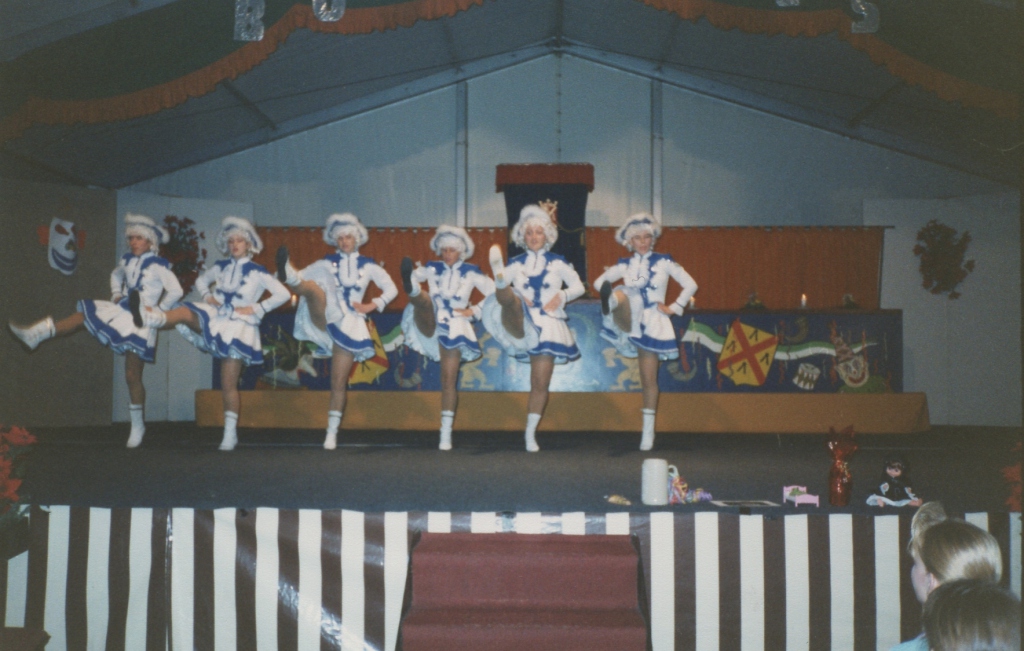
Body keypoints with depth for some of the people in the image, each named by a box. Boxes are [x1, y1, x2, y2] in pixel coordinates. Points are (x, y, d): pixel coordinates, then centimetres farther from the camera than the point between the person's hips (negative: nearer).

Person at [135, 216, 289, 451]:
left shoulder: (257, 272, -1)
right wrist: (207, 296, 6)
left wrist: (257, 309, -11)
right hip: (214, 318, 4)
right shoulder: (221, 267, 11)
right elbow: (201, 280, 28)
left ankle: (230, 433, 5)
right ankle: (152, 316, -59)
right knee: (184, 312, -29)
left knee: (229, 385, -4)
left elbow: (283, 294, -6)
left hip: (239, 326, -4)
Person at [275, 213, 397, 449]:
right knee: (313, 286, -33)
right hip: (325, 318, 0)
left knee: (339, 382, -1)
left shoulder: (368, 266, 10)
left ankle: (332, 433, 7)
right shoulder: (327, 264, 11)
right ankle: (287, 272, -67)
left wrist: (372, 306, -1)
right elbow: (303, 276, 5)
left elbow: (391, 289, 12)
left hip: (349, 324, 0)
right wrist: (289, 278, -17)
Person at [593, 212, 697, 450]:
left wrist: (674, 308, 1)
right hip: (628, 321, 1)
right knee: (620, 295, -33)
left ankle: (648, 430, 11)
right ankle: (611, 304, -71)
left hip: (652, 324, -1)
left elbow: (690, 285, 6)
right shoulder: (624, 265, 9)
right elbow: (598, 282, 11)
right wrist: (609, 292, -8)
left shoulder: (664, 262, 4)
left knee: (649, 379, 1)